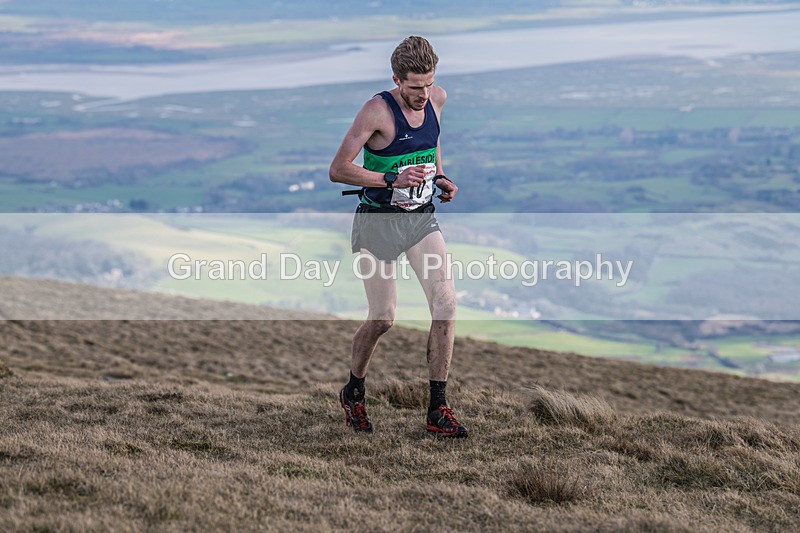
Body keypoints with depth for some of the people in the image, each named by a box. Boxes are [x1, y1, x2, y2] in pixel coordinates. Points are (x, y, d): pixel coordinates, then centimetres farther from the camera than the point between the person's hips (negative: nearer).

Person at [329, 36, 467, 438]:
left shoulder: (437, 98, 2)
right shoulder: (378, 110, -17)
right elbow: (338, 170, -16)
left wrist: (440, 178, 8)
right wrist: (393, 180, -25)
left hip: (421, 218, 5)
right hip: (378, 221, -5)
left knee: (445, 303, -11)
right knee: (382, 319, -2)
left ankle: (437, 410, -4)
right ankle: (353, 393, 26)